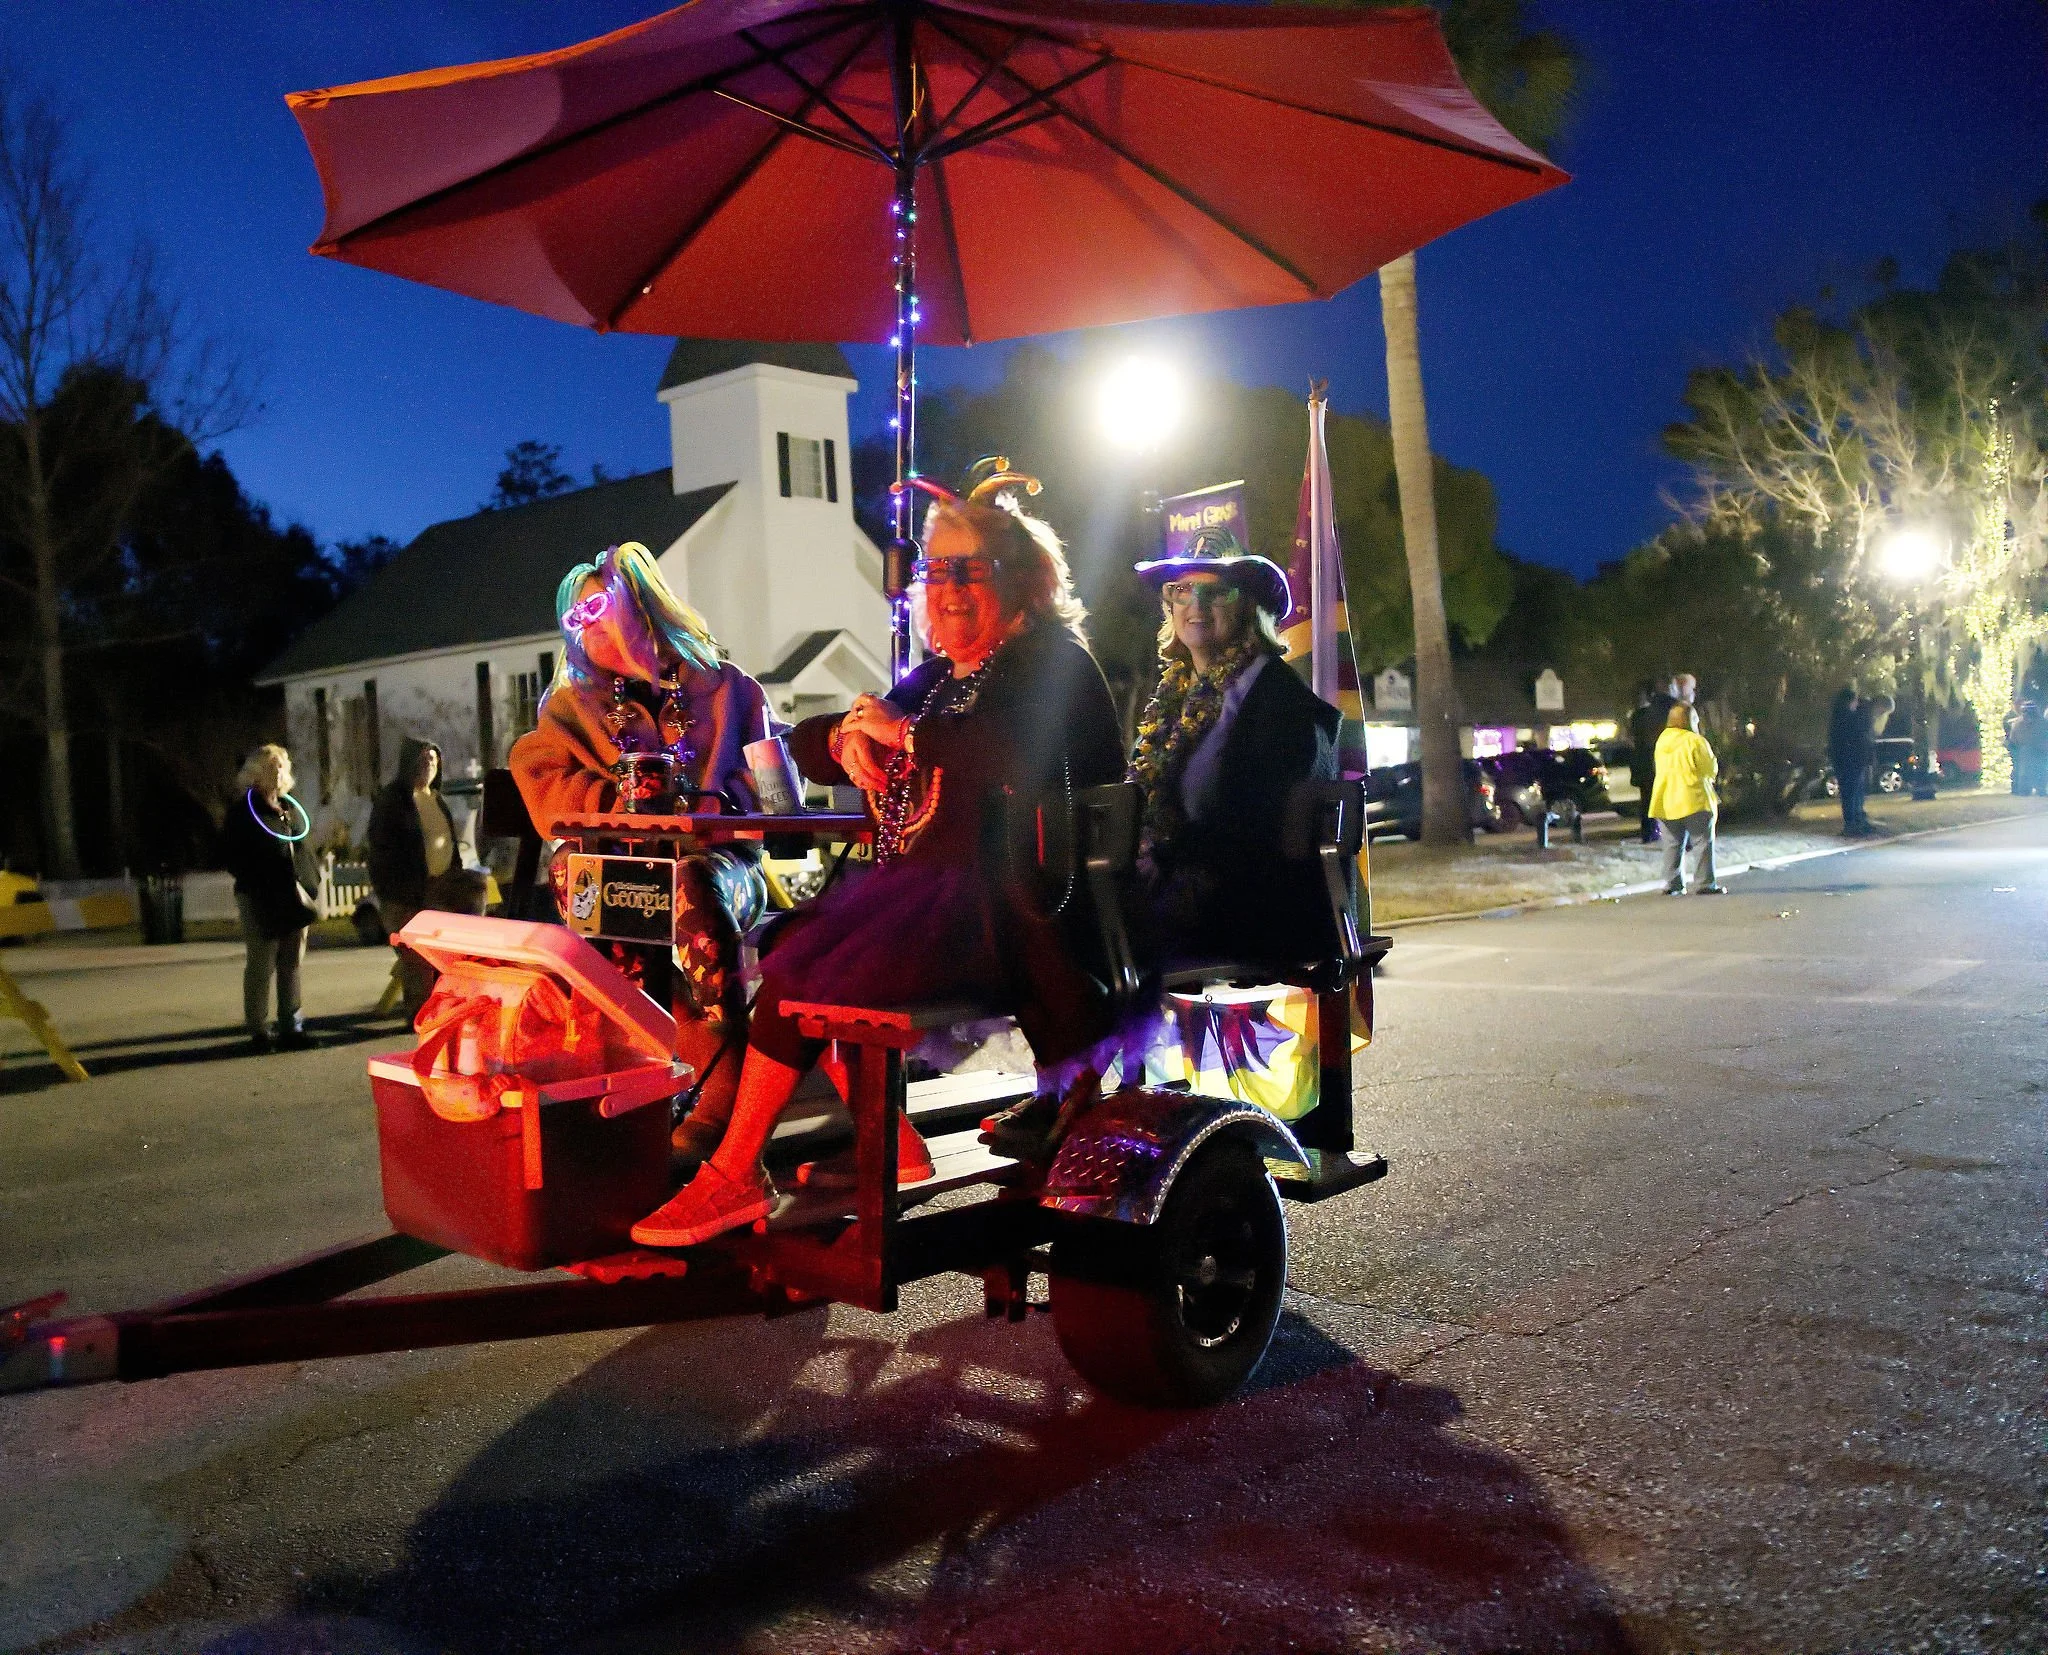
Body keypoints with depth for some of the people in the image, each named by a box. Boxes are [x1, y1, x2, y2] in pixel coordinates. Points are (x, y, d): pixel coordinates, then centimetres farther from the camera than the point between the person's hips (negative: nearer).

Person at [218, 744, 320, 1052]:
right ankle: (258, 1031, 5)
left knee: (291, 965, 8)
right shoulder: (243, 811, -2)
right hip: (261, 900, -6)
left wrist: (311, 883, 9)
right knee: (261, 966, -1)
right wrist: (254, 882, -13)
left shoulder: (291, 807, 16)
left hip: (294, 897, 6)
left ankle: (291, 1027, 13)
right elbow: (231, 856, -6)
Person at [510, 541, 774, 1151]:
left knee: (694, 891, -37)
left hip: (717, 856, -1)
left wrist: (706, 802, -11)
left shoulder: (724, 687, 16)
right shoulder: (574, 703, 21)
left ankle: (721, 1098, -37)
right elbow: (539, 782, 4)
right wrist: (625, 802, -12)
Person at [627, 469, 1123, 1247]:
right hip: (913, 885, 9)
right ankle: (892, 1148, -1)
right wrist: (848, 739, -2)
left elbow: (1024, 760, -28)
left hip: (995, 905, -8)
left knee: (802, 985, -19)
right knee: (781, 960, -12)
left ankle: (736, 1175, -1)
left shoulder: (1052, 662, -4)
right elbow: (805, 745, 22)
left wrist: (907, 732, -16)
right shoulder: (939, 676, 21)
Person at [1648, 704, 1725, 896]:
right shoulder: (1696, 741, -11)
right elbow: (1711, 770, -7)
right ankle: (1704, 883, -2)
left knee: (1672, 844, 10)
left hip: (1666, 801, 6)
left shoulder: (1661, 741, 9)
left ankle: (1671, 883, 9)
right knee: (1702, 842, 0)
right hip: (1694, 800, -6)